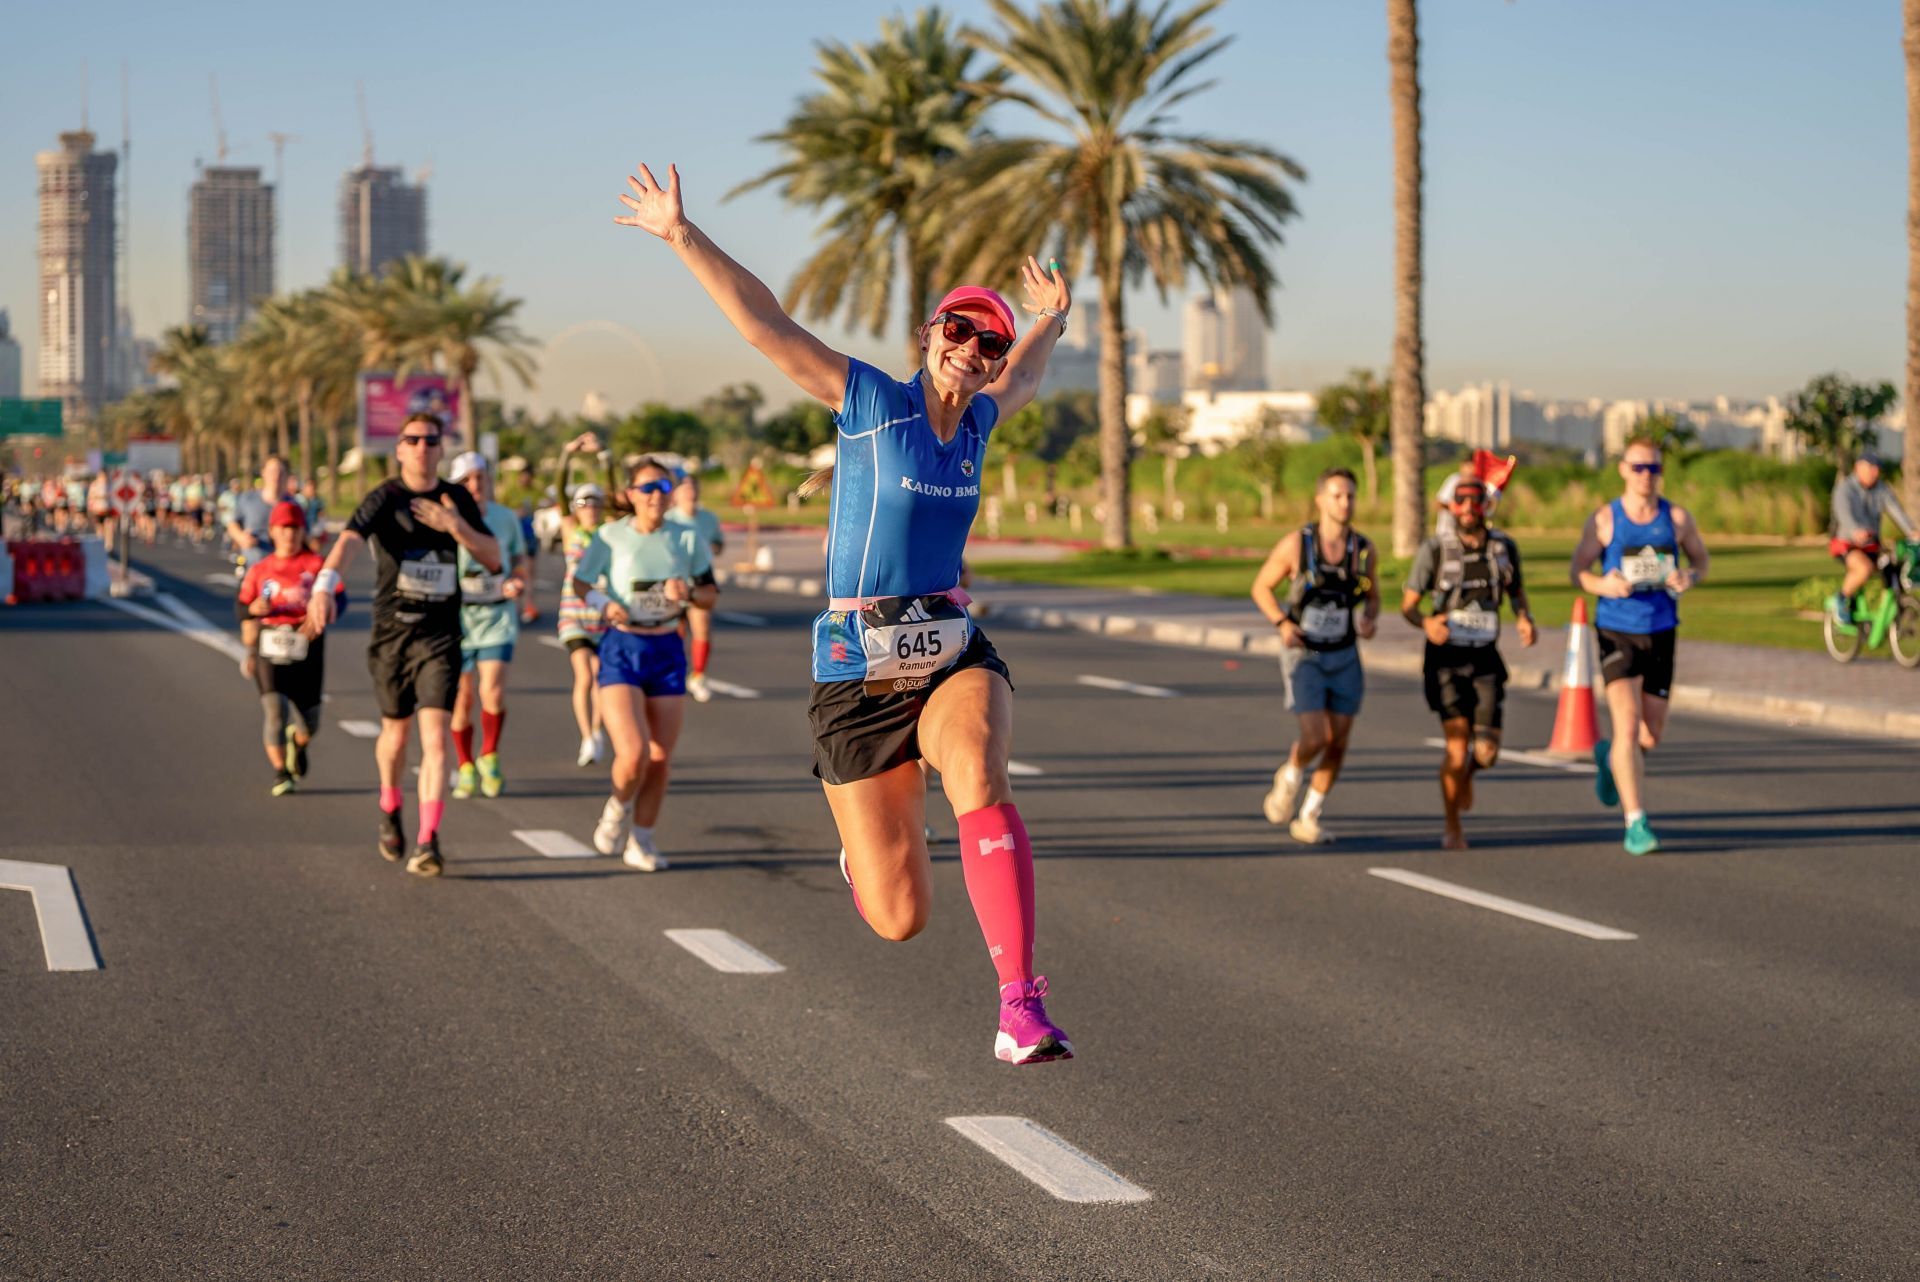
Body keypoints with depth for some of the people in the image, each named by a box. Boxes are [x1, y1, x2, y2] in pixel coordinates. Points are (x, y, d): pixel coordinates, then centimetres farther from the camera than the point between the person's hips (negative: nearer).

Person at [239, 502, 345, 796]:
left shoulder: (317, 564, 1)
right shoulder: (260, 569, 8)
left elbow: (340, 598, -7)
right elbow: (242, 607, 9)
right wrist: (255, 609, -15)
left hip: (306, 646, 0)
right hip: (270, 649, 0)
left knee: (309, 724, 9)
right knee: (276, 710, -15)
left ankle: (297, 744, 45)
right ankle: (280, 772, -4)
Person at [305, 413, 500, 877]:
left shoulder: (458, 499, 6)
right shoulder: (385, 498, -6)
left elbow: (493, 559, 6)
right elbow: (350, 540, -25)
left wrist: (455, 525, -10)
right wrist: (325, 585, -44)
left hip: (440, 637, 1)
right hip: (392, 633, -1)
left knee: (435, 738, -11)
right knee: (395, 733, 14)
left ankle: (426, 843, -13)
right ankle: (389, 808, 43)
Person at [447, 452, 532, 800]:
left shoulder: (507, 518, 2)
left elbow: (521, 564, 13)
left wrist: (519, 584, -8)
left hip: (497, 615, 1)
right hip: (457, 615, -1)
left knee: (493, 692, -15)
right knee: (462, 696, 3)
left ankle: (490, 756, 8)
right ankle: (465, 768, 22)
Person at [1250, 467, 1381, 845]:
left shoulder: (1363, 548, -5)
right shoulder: (1295, 544, -15)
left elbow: (1372, 598, 10)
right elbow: (1261, 587, -1)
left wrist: (1368, 621, -13)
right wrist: (1282, 624, -18)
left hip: (1345, 658, 3)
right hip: (1304, 656, -3)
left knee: (1338, 743, 2)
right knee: (1316, 738, -17)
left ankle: (1307, 820, 19)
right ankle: (1289, 777, 17)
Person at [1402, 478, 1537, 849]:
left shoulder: (1504, 548, 1)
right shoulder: (1435, 550, -8)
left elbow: (1516, 590, 19)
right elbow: (1408, 605, -4)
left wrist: (1525, 620, -3)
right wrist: (1426, 623, -27)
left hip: (1485, 660, 3)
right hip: (1445, 657, -3)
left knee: (1486, 752, -4)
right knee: (1457, 744, -11)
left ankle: (1465, 776, 36)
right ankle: (1453, 830, 8)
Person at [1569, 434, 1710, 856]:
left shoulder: (1677, 518, -1)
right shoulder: (1604, 520, -5)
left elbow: (1700, 559, 12)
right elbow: (1578, 571, 1)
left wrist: (1689, 578, -11)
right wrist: (1602, 585, -21)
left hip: (1661, 632, 3)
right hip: (1616, 631, -3)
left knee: (1652, 736, 11)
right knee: (1627, 724, -16)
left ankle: (1609, 757, 47)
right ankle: (1636, 823, -14)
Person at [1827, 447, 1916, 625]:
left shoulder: (1883, 491, 1)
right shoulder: (1845, 488, -14)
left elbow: (1896, 511, -13)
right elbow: (1844, 512, -31)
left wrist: (1911, 532, -31)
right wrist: (1856, 532, -52)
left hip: (1870, 546, 6)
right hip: (1844, 543, -6)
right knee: (1865, 568, -30)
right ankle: (1839, 600, -9)